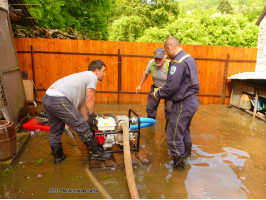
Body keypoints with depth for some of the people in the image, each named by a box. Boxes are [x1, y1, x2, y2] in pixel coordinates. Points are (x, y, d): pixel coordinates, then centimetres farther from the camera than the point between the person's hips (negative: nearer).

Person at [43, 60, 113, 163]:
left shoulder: (83, 76, 29)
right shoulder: (93, 77, 2)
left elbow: (81, 104, 27)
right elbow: (89, 100, -2)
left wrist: (87, 120, 26)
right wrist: (92, 115, 13)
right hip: (59, 100, -10)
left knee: (56, 130, 23)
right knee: (82, 128, -1)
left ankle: (58, 156, 38)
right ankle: (97, 153, 11)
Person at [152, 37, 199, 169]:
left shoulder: (178, 63, -22)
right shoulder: (189, 58, 10)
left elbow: (171, 87, -26)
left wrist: (157, 94, -8)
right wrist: (162, 91, 13)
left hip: (183, 104, -11)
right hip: (192, 100, 11)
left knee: (174, 136, 2)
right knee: (185, 129, 29)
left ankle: (178, 162, 16)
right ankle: (186, 152, 49)